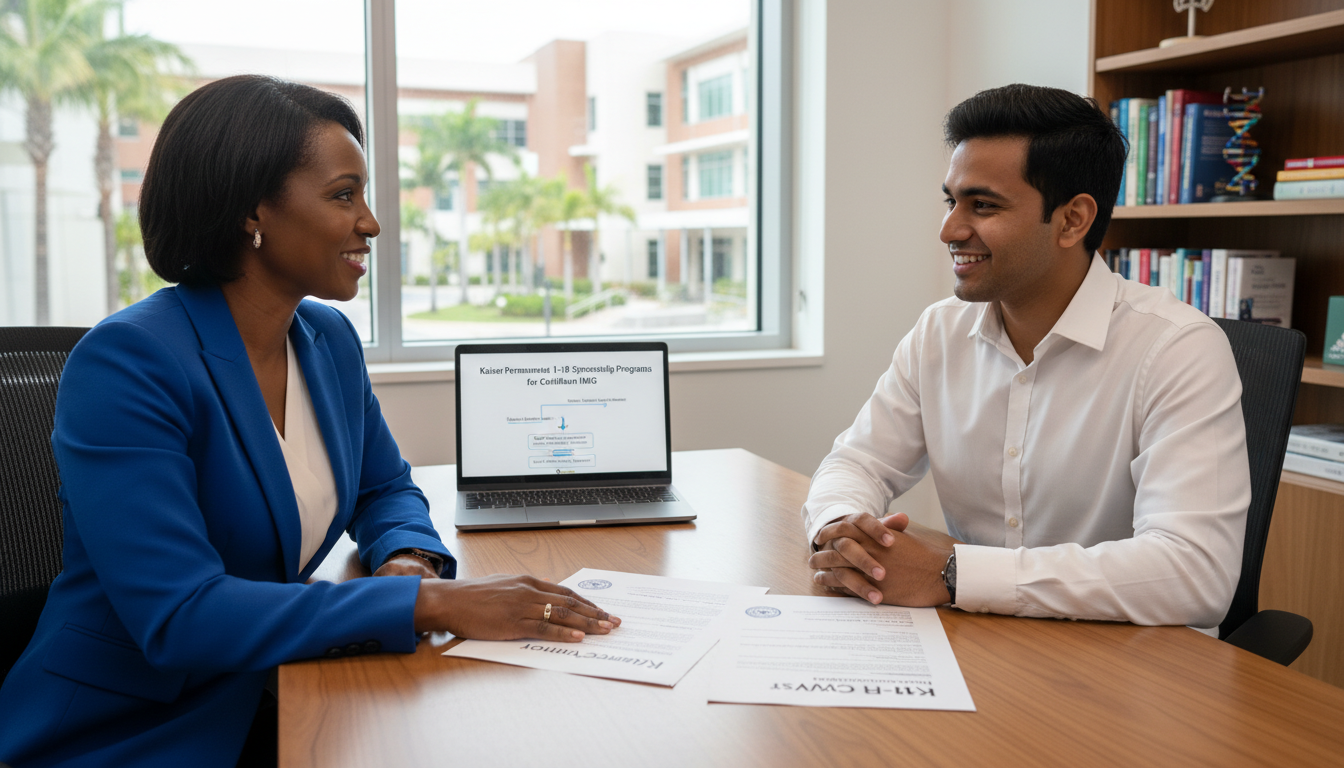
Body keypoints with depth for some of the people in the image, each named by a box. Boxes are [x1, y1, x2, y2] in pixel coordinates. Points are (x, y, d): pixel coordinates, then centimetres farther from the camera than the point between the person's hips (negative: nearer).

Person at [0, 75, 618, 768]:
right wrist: (430, 602, -29)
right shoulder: (125, 363, -19)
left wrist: (410, 560, -9)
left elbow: (386, 490, 15)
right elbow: (179, 618, -26)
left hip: (263, 706, 6)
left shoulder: (331, 340, 3)